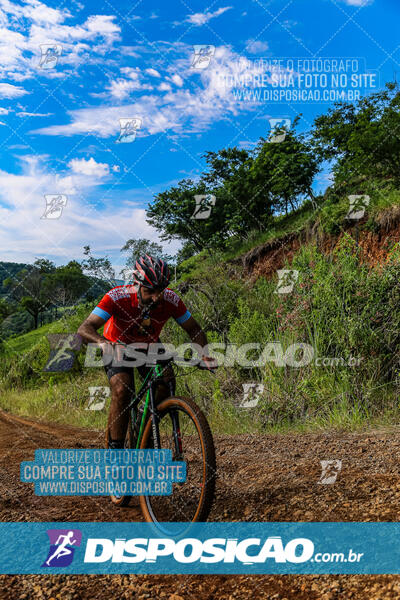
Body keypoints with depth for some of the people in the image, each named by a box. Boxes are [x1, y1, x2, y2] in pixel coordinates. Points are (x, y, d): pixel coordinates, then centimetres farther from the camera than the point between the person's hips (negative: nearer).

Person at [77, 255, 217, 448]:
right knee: (122, 390, -26)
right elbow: (84, 328, -39)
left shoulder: (171, 300, -27)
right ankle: (115, 449, -13)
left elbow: (194, 329, -13)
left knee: (167, 380, -20)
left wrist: (205, 354, -30)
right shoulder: (117, 297, -34)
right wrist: (102, 342, -60)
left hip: (149, 345, 3)